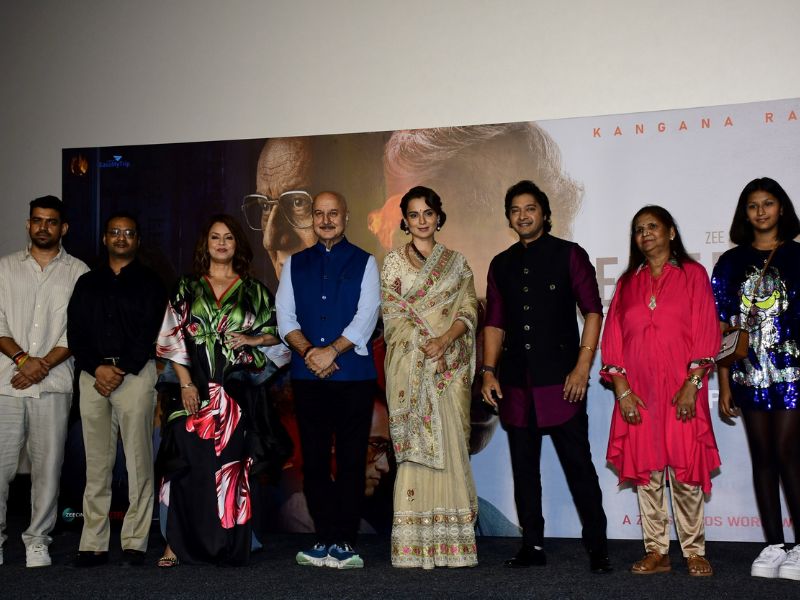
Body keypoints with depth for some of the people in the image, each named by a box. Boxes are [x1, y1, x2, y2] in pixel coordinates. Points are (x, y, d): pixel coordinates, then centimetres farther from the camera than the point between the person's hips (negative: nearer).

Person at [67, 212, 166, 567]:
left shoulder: (149, 283, 9)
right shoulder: (87, 283, 18)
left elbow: (149, 334, -2)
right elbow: (75, 333, 9)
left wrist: (120, 371, -11)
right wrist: (98, 368, -7)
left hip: (135, 373, -3)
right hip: (92, 374, 3)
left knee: (138, 461, -4)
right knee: (96, 463, 3)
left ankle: (134, 543, 2)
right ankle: (93, 545, 7)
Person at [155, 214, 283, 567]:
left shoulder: (254, 290, 10)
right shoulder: (188, 289, 10)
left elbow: (276, 332, 13)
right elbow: (172, 338, 4)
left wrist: (251, 339, -7)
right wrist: (186, 383, -5)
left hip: (238, 389, 0)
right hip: (198, 388, 0)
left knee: (233, 464, 0)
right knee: (192, 463, -5)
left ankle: (230, 546, 9)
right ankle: (179, 544, 4)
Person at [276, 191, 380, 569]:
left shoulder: (364, 263, 6)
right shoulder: (295, 264, 14)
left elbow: (366, 317, -5)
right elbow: (285, 316, 5)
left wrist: (331, 350, -16)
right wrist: (308, 351, -12)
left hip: (354, 376, -2)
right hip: (307, 377, 3)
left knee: (351, 461, 0)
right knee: (314, 460, 5)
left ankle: (344, 542, 7)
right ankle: (327, 540, 13)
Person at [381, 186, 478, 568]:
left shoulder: (457, 263, 13)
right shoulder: (394, 262, 9)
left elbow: (468, 311, 4)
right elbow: (392, 314, 1)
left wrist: (444, 341, -14)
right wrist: (425, 344, -12)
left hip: (450, 367, 2)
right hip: (410, 363, -1)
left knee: (450, 445, -1)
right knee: (415, 444, -4)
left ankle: (452, 541, 5)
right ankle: (413, 543, 0)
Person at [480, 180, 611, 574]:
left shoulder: (569, 255, 3)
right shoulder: (501, 264, 15)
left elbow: (593, 311, -3)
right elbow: (495, 322, 15)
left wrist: (582, 368, -11)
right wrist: (489, 371, 4)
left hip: (560, 381, -4)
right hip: (515, 383, 5)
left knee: (578, 465, -3)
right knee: (524, 467, 9)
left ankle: (597, 547, 6)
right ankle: (532, 545, 19)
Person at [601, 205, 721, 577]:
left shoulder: (692, 274, 5)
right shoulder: (628, 282, 14)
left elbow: (705, 332, -2)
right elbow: (613, 338, 8)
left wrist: (692, 384, -12)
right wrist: (621, 389, -3)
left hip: (681, 391, -3)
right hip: (637, 392, 3)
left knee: (685, 470, -2)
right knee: (645, 470, 4)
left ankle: (694, 552, 10)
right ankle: (656, 552, 12)